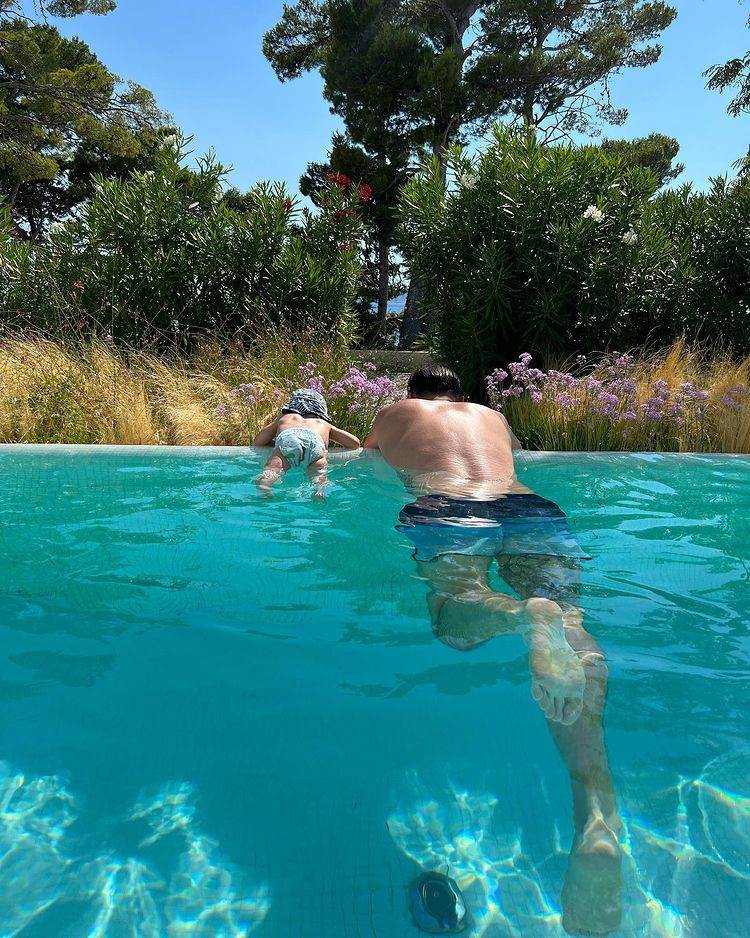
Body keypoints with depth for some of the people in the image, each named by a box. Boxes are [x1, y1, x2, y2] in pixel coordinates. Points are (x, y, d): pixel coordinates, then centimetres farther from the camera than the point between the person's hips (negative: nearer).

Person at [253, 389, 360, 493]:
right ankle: (319, 491, -52)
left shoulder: (285, 418, 44)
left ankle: (263, 489, -52)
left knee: (271, 471, -20)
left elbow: (257, 442, 38)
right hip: (314, 441, 0)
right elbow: (355, 443, 36)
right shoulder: (324, 424, 43)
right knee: (319, 475, -19)